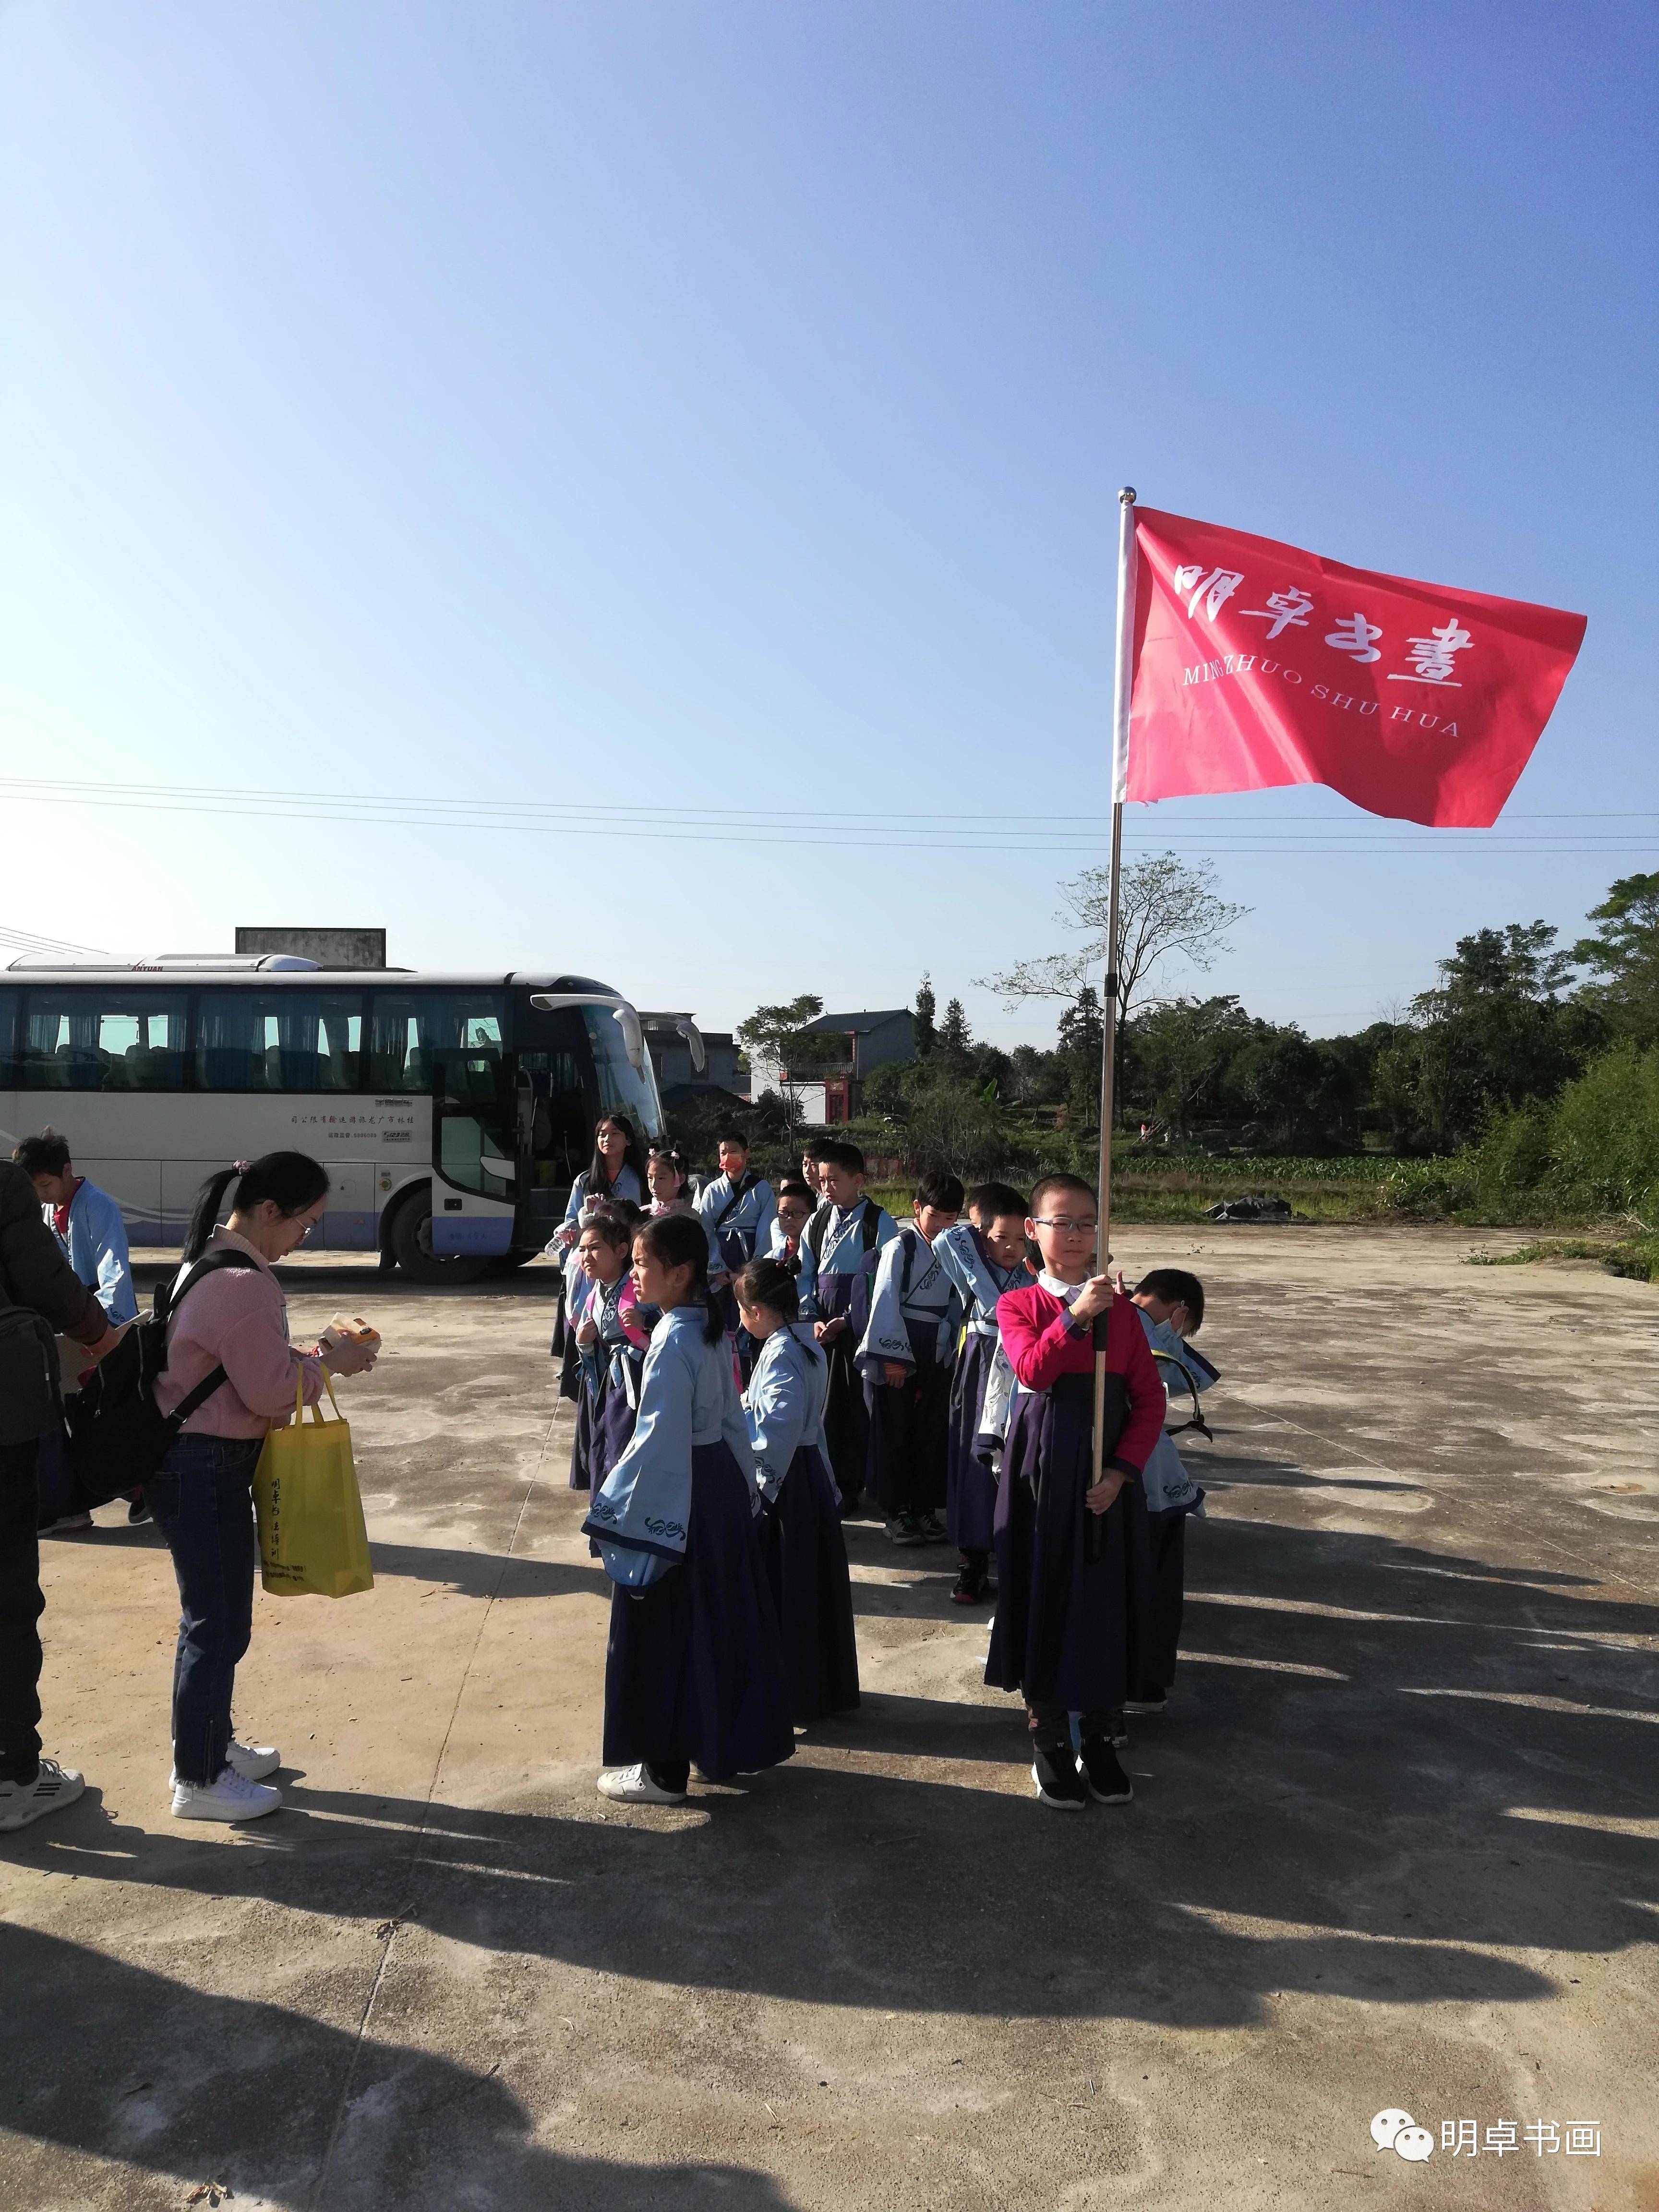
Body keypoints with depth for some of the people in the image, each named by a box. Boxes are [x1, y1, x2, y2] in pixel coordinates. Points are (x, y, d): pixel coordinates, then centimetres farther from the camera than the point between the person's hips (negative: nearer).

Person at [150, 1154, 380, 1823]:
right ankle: (198, 1781, 16)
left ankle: (212, 1745, 35)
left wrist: (310, 1356, 6)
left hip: (189, 1459, 10)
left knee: (218, 1616, 21)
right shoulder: (244, 1286, -24)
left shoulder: (209, 1260, 9)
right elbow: (270, 1391, -19)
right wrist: (329, 1363, -6)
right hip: (206, 1469, -10)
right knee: (216, 1624, 2)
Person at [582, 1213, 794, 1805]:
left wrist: (611, 1511, -18)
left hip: (675, 1498, -9)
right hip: (720, 1483, 9)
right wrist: (744, 1484, 21)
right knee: (718, 1618, 19)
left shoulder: (672, 1341, -23)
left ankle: (665, 1769, 16)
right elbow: (731, 1415, 13)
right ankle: (730, 1738, 33)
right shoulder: (711, 1327, 5)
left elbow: (656, 1439, -24)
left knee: (662, 1630, 4)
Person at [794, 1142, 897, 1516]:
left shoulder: (879, 1223, -6)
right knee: (822, 1404, 6)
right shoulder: (817, 1224, 10)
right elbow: (804, 1276, 11)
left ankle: (849, 1488, 10)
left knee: (856, 1405, -1)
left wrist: (847, 1320, -13)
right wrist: (813, 1319, -3)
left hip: (859, 1329, -4)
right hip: (821, 1329, 4)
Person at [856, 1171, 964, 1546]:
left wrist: (954, 1350, 3)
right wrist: (893, 1356, -14)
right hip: (898, 1350, -5)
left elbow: (955, 1304, 7)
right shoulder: (900, 1248, -10)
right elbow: (885, 1302, -13)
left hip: (937, 1354, 5)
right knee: (895, 1432, 4)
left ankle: (925, 1507, 21)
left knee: (932, 1431, 10)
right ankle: (897, 1510, 14)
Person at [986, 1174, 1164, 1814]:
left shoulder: (1120, 1309, 4)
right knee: (1043, 1601, 7)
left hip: (1108, 1476, 2)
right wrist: (1074, 1316, -34)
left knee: (1107, 1605, 9)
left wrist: (1122, 1471, -10)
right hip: (1043, 1471, -2)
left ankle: (1100, 1744, 28)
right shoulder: (1018, 1305, -2)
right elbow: (1033, 1371, -21)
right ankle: (1050, 1747, 25)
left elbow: (1149, 1401, 2)